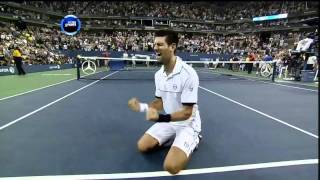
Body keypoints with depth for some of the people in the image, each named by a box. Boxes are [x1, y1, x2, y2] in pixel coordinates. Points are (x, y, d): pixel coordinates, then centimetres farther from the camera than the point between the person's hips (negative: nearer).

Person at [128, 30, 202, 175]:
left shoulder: (188, 74, -27)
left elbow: (186, 113, -24)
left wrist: (161, 118, -37)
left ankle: (192, 141, 7)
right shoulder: (158, 74, -3)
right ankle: (175, 140, 16)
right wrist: (142, 107, -13)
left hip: (187, 124, -6)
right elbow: (160, 102, 5)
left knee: (171, 166, -20)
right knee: (142, 146, 0)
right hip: (168, 121, 7)